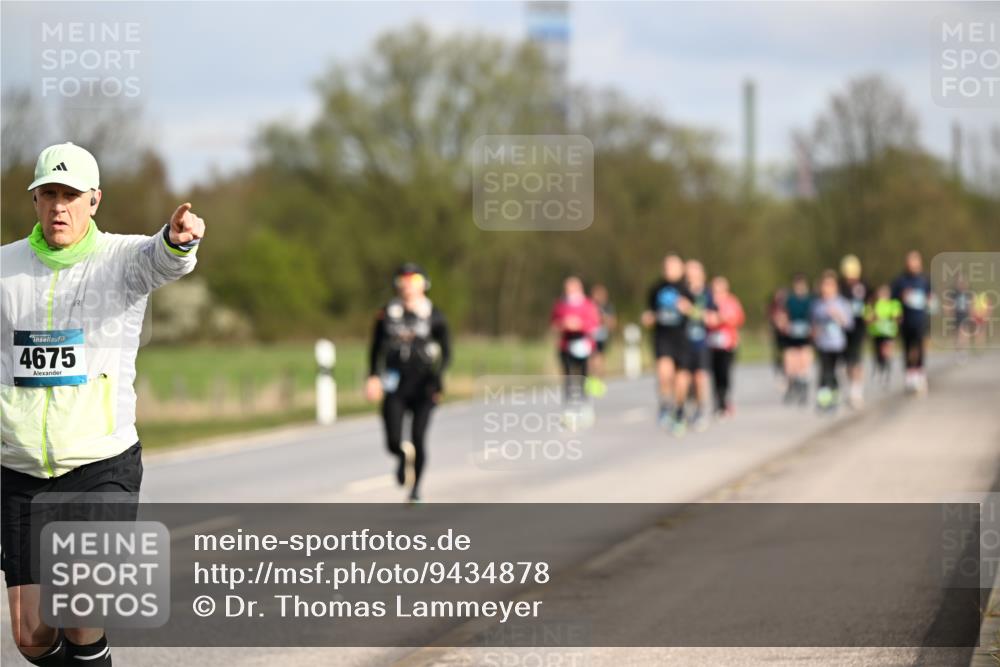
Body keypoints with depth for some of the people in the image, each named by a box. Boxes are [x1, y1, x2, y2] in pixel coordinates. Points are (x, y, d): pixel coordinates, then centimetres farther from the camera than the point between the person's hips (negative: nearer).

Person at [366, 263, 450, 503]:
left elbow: (446, 352, 3)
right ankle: (404, 455, 29)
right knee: (393, 442, -9)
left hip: (423, 386, -1)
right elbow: (376, 348, 15)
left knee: (418, 440, -8)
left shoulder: (434, 316, 1)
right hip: (395, 388, 1)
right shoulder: (387, 314, 6)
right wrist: (373, 376, 4)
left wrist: (437, 376, -13)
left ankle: (415, 490, 11)